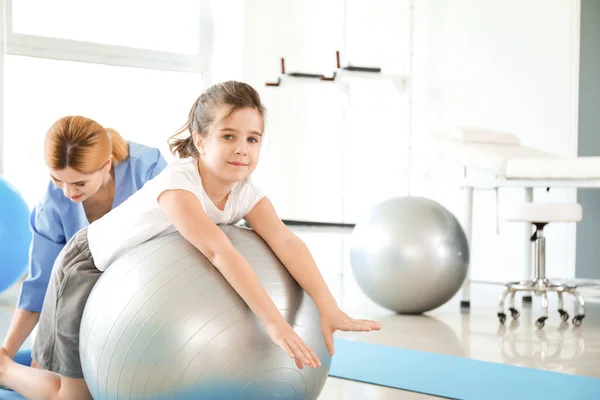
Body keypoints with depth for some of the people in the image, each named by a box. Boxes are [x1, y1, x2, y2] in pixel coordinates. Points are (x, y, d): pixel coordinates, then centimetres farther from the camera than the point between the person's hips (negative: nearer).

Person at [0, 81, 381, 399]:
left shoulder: (246, 192, -18)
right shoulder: (178, 183, -38)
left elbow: (286, 242, -31)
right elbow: (220, 251, -49)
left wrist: (329, 309, -44)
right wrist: (274, 322, -56)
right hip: (91, 266, -6)